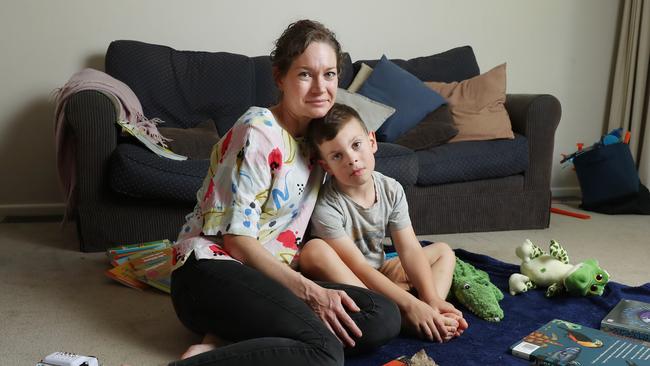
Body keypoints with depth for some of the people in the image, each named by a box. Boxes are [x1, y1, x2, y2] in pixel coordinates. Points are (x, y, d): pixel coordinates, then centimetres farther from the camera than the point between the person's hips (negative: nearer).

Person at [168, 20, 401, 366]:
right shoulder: (258, 132, -13)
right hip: (213, 270, -8)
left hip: (271, 275, 9)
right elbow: (237, 238, -16)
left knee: (384, 318, -16)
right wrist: (310, 291, -19)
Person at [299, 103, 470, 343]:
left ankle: (434, 317, -28)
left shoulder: (391, 190, -7)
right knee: (314, 251, -36)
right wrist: (410, 304, -32)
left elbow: (410, 250, -9)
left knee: (443, 251, 4)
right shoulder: (326, 207, -25)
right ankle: (401, 319, -35)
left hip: (378, 274, 7)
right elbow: (358, 267, -27)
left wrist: (432, 299, -22)